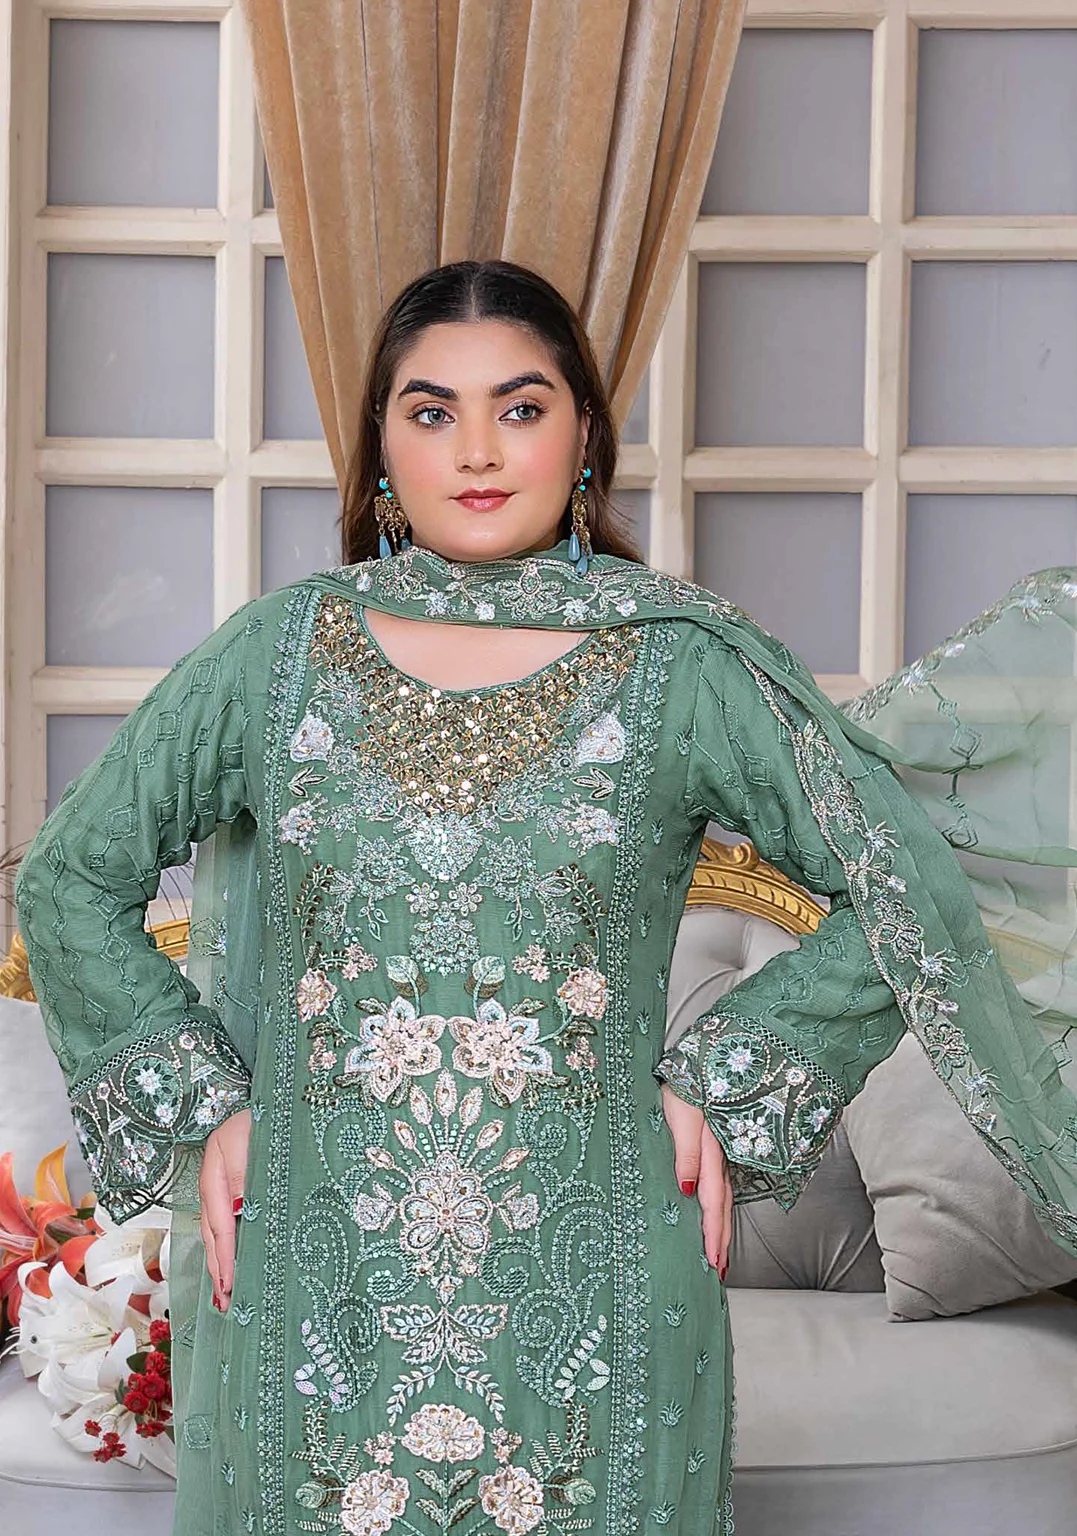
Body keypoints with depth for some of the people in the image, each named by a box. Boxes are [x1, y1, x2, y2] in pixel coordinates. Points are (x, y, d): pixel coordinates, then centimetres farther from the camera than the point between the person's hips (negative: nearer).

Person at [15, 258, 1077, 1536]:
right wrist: (199, 1104, 2)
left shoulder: (685, 664, -3)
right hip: (313, 1290, 1)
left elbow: (908, 896, 1)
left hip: (592, 1287, -1)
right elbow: (67, 880, 9)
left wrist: (722, 1088, -4)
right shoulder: (278, 652, 2)